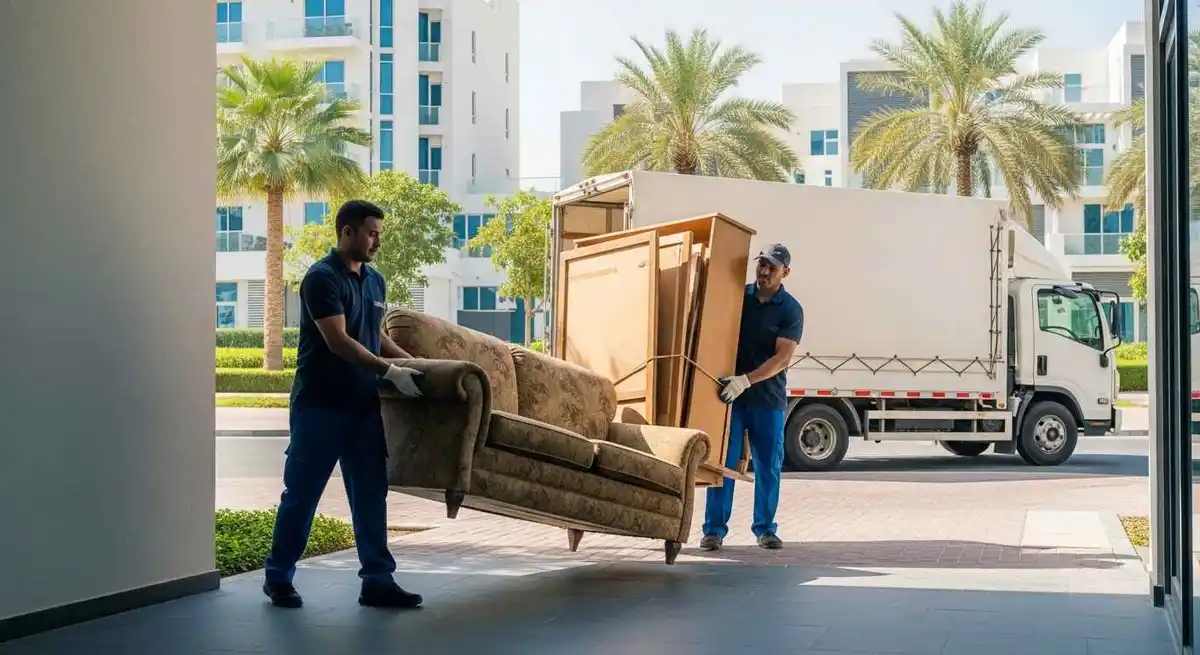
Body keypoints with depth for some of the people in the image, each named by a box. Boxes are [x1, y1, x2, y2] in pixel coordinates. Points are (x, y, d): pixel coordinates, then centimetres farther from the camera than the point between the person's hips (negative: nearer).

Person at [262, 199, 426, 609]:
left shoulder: (375, 280, 11)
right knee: (301, 494, 3)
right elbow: (339, 341, -21)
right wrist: (391, 372, -23)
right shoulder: (321, 278, -14)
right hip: (320, 406, -7)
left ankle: (377, 581, 10)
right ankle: (278, 576, 15)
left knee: (370, 496, 6)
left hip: (363, 406, 7)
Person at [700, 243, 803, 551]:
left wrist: (746, 381, -26)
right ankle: (714, 528, 1)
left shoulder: (790, 310, -4)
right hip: (730, 393, 1)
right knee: (723, 461, -2)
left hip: (768, 398, -1)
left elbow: (782, 358, -14)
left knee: (768, 465, 6)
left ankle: (765, 528, 17)